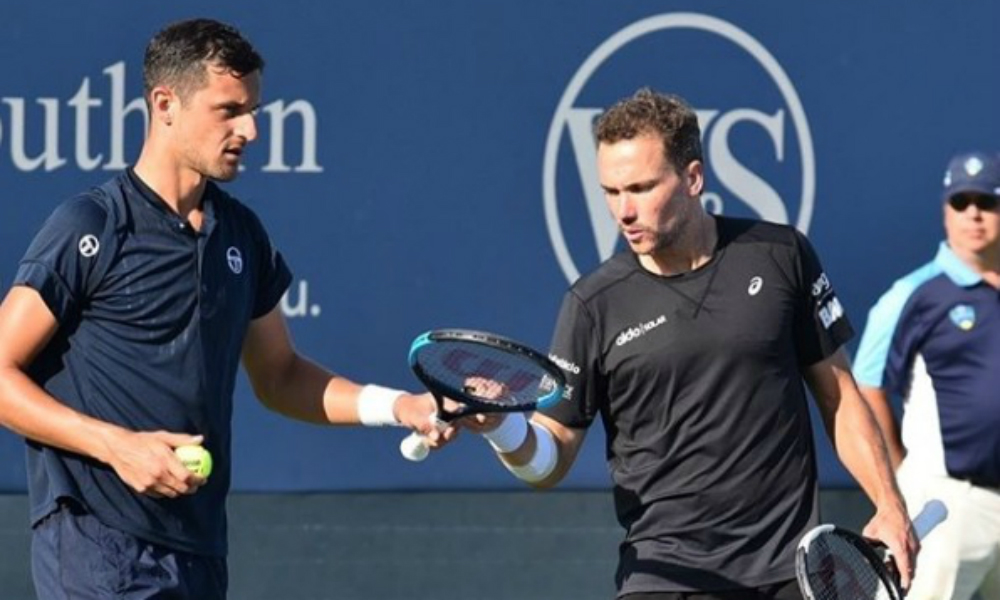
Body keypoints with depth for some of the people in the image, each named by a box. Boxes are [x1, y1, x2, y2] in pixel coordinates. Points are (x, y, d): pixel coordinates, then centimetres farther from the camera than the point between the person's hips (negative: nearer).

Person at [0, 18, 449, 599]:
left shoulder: (241, 234, 13)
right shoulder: (90, 229, -8)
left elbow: (278, 376, 23)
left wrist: (396, 406, 9)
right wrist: (115, 445, -17)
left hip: (199, 552, 7)